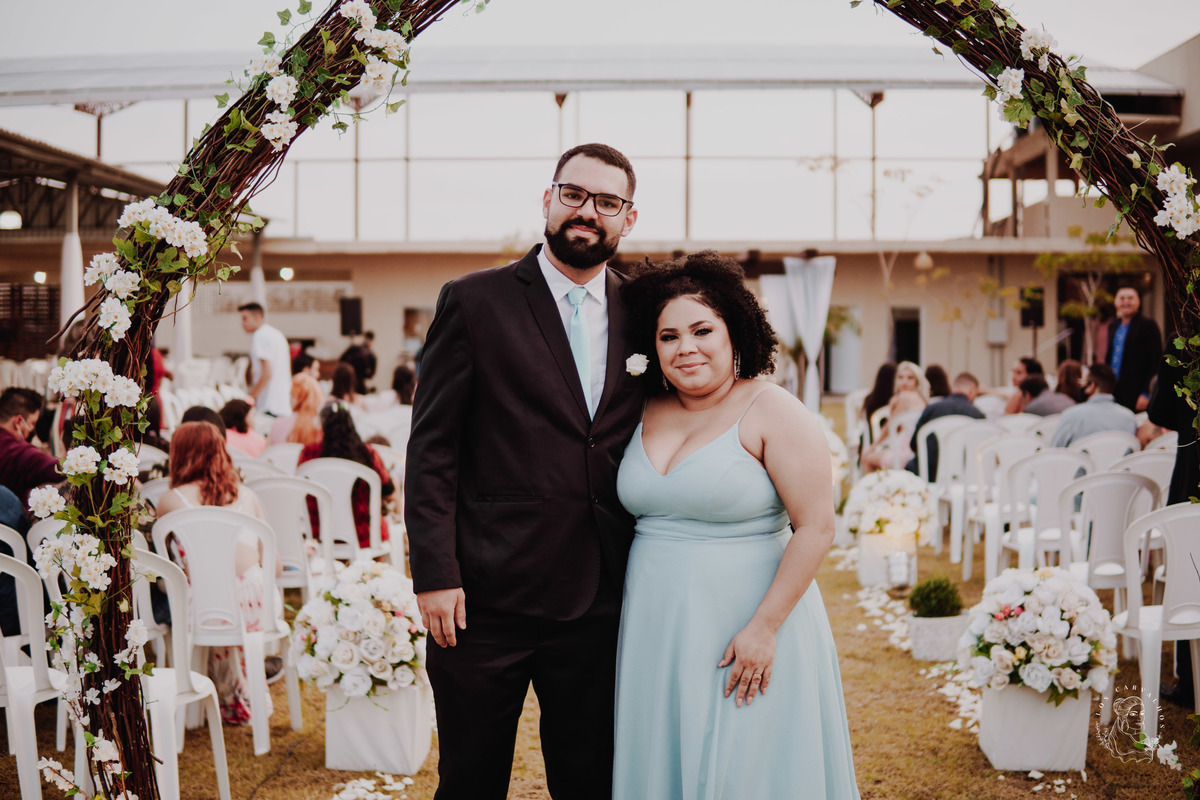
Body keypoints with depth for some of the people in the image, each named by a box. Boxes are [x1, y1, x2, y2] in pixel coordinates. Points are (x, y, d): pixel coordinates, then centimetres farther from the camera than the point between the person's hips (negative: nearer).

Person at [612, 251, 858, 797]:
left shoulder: (773, 413, -10)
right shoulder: (646, 415, 7)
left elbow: (816, 528, -14)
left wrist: (763, 629, -18)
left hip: (744, 634, -5)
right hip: (655, 635, 5)